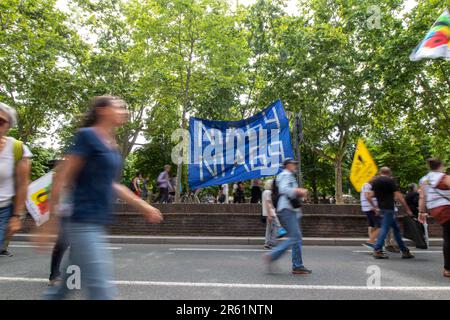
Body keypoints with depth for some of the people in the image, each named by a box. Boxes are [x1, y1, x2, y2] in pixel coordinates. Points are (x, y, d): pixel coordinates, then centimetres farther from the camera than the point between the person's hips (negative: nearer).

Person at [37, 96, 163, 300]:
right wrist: (50, 222, -11)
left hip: (97, 224, 9)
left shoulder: (112, 145, 14)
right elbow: (63, 179, -12)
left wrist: (143, 206, 19)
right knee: (102, 291, -7)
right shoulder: (86, 136, -10)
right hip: (85, 223, -9)